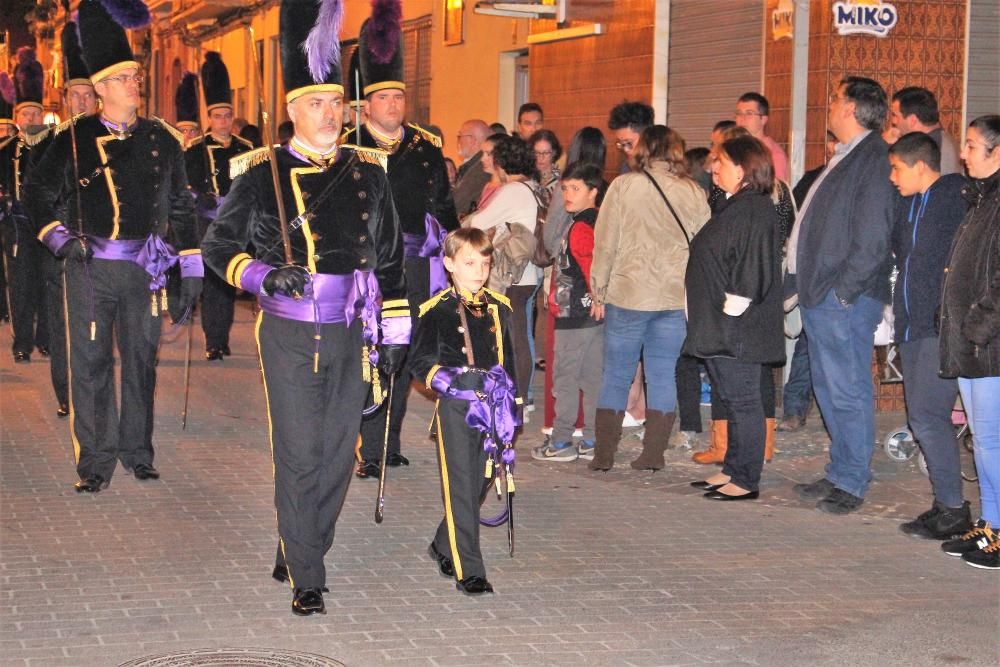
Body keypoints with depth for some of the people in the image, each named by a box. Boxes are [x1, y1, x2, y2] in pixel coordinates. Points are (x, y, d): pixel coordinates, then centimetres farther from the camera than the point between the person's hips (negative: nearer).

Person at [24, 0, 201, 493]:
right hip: (90, 267, -1)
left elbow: (180, 206, 9)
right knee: (90, 364, 0)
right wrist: (60, 238, -5)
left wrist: (191, 269, 6)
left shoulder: (161, 139, 7)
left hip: (144, 267, 2)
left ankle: (137, 452, 22)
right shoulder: (75, 139, 2)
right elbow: (38, 192, 10)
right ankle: (95, 462, 9)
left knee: (141, 361, 8)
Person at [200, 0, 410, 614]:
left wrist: (393, 335, 10)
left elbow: (389, 258, 12)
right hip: (289, 334, -3)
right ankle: (306, 580, 3)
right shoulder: (261, 173, -3)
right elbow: (219, 246, 3)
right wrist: (264, 276, -16)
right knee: (299, 455, -5)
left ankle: (304, 551, 28)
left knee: (338, 453, 9)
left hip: (351, 334, 4)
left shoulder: (368, 171, 7)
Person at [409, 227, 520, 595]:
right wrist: (446, 380, -20)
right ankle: (468, 571, -1)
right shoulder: (436, 310, -5)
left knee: (483, 480, 11)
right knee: (460, 487, -5)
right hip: (455, 408, -5)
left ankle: (444, 547, 32)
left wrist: (510, 406, 11)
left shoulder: (500, 308, 9)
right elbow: (419, 363, -4)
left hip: (491, 406, 5)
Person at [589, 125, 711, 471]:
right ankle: (654, 453, 8)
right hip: (677, 298, 2)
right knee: (663, 374, 8)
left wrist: (599, 293, 5)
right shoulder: (693, 192, 3)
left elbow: (605, 244, -3)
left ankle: (603, 454, 9)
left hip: (628, 295, -2)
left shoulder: (623, 186, -3)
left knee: (616, 374, 6)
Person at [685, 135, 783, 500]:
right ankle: (732, 470, 23)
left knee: (742, 401, -5)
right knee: (730, 399, 15)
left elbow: (753, 269, -22)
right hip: (719, 328, 10)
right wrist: (710, 320, 20)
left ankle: (746, 481, 1)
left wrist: (732, 309, -20)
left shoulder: (754, 209, -15)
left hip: (737, 329, -10)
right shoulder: (734, 207, 17)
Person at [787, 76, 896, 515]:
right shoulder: (845, 158, 17)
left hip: (843, 301, -10)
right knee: (829, 391, 15)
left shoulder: (874, 158, -14)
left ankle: (851, 484, 4)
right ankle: (840, 474, 24)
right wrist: (802, 283, 15)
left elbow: (873, 238, -20)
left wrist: (843, 291, -18)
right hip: (819, 297, 10)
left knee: (847, 394, -3)